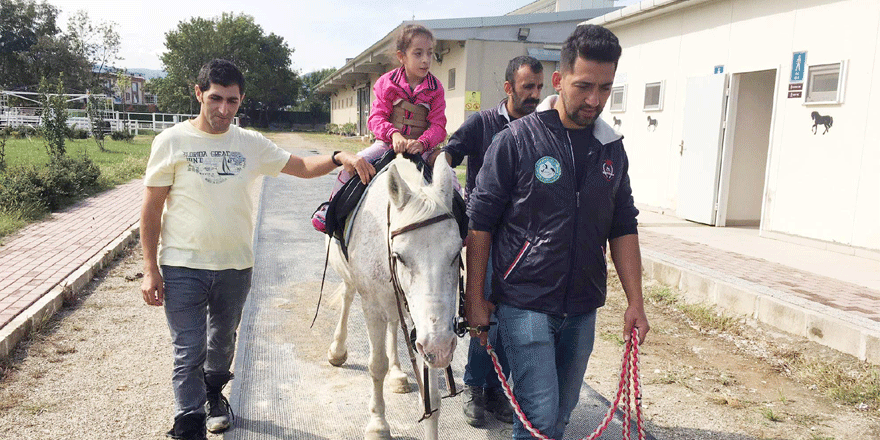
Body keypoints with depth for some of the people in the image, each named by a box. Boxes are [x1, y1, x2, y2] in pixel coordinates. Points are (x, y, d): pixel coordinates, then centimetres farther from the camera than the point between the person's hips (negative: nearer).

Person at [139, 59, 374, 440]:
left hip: (236, 266, 4)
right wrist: (150, 268, -9)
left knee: (222, 341, 22)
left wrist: (339, 158, -14)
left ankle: (213, 394, 48)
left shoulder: (251, 144, 1)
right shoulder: (172, 141, -7)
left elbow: (302, 167, 5)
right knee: (189, 352, -3)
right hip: (183, 267, -3)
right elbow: (151, 210, -5)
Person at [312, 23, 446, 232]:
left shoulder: (435, 88, 0)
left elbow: (438, 126, -4)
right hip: (387, 142, 0)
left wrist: (422, 143, -24)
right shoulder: (387, 82, -1)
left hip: (421, 146, 0)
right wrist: (394, 134, -25)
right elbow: (376, 117, -5)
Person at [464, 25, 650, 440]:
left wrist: (635, 302, 5)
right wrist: (475, 298, -7)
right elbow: (480, 224, -7)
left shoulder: (612, 148, 4)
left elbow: (623, 230, 10)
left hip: (583, 307, 5)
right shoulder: (515, 140, -10)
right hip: (525, 302, -5)